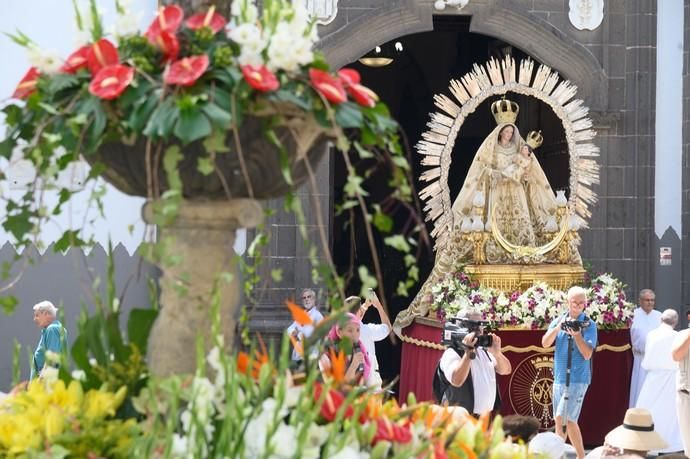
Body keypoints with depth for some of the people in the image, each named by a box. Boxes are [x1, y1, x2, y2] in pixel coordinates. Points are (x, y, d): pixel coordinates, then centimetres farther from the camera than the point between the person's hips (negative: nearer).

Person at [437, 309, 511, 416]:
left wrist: (496, 353, -11)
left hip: (486, 417, 8)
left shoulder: (484, 351, 14)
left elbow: (506, 370, 8)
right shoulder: (451, 354, -10)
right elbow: (457, 381, -26)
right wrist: (469, 352, -27)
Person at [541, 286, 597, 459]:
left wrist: (577, 334, -20)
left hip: (578, 379, -5)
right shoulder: (558, 321, 8)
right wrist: (558, 327, -18)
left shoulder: (589, 325, -4)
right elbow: (545, 343, -4)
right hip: (559, 378, 5)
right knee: (568, 420, 11)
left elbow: (587, 354, -10)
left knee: (562, 418, -14)